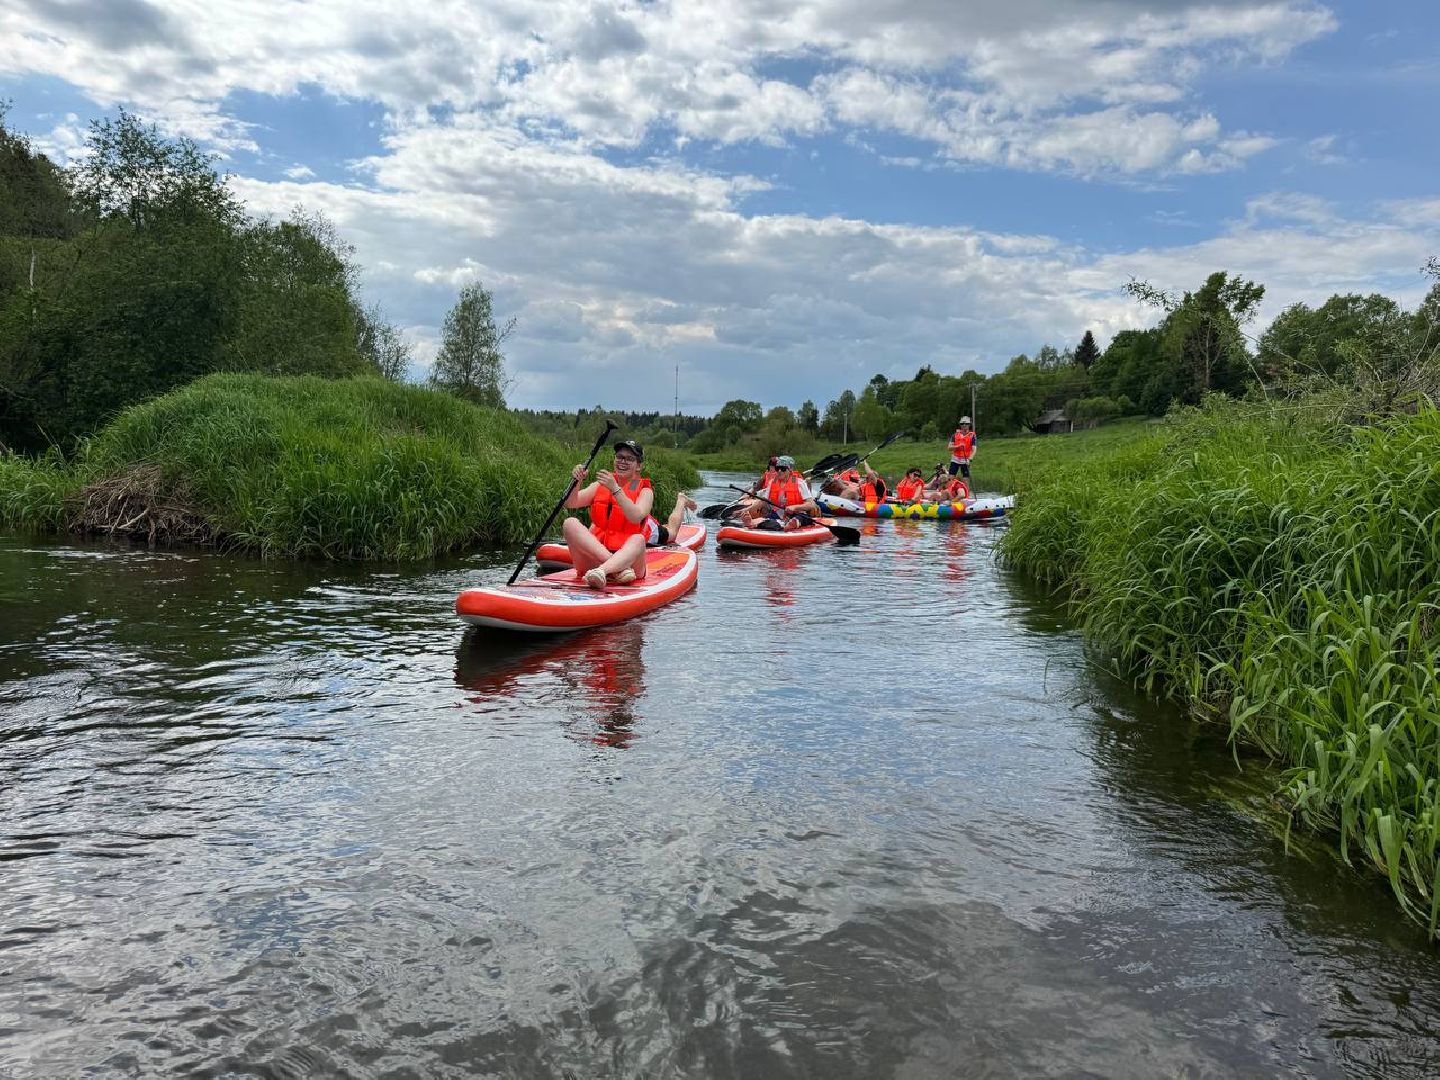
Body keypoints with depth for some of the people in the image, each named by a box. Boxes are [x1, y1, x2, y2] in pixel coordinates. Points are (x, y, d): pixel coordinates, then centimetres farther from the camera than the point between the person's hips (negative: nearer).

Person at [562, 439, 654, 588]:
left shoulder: (645, 491, 8)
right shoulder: (600, 485, 18)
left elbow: (636, 517, -14)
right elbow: (569, 504, 4)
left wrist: (615, 489, -20)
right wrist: (577, 482, -13)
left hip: (626, 556, -3)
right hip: (593, 558, 3)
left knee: (638, 540, -33)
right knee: (570, 523, -22)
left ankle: (602, 571, -59)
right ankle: (616, 569, -36)